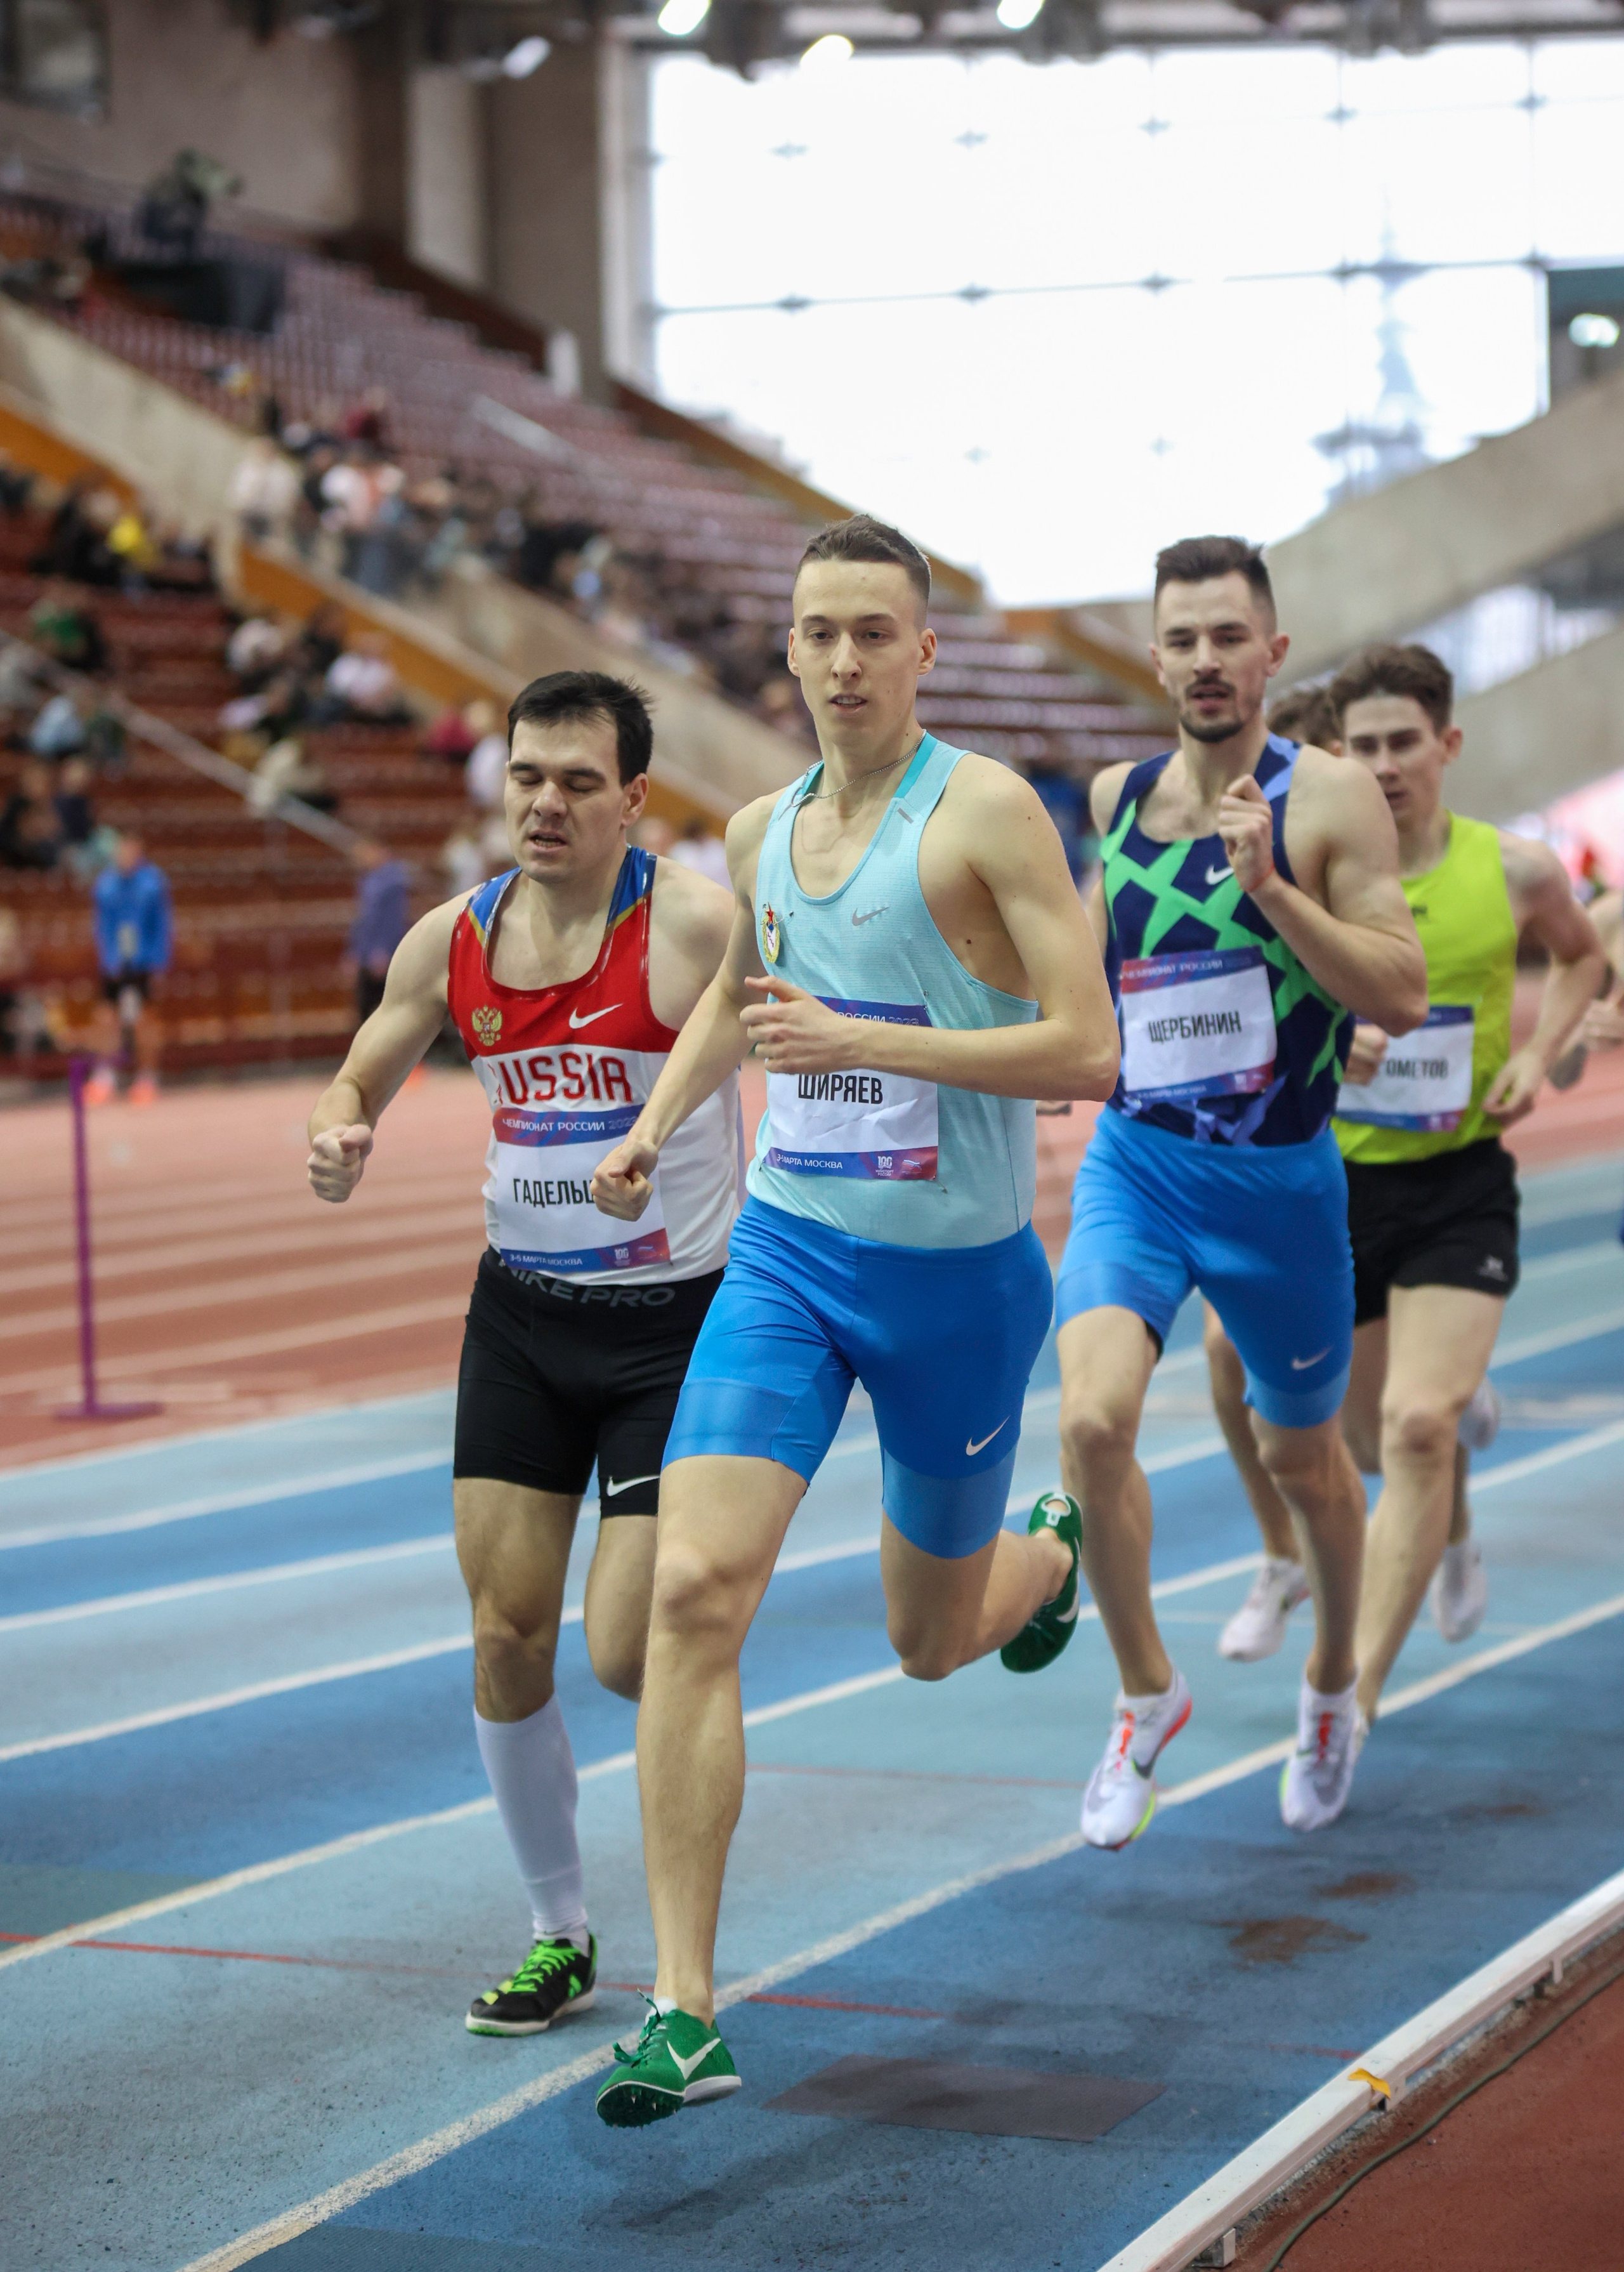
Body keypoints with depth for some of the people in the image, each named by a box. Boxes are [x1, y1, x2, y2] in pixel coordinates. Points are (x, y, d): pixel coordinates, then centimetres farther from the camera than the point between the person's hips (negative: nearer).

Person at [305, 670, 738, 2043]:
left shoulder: (696, 923, -15)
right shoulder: (452, 941, 2)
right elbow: (360, 1081, 14)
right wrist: (340, 1134, -8)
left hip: (677, 1322, -5)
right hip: (521, 1320, 5)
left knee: (626, 1651, -10)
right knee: (507, 1641, 4)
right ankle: (561, 1939, 22)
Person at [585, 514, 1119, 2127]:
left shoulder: (986, 811, -12)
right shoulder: (759, 832, 6)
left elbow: (1088, 1050, -19)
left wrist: (860, 1040, -24)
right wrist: (655, 1126, 13)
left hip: (960, 1276, -3)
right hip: (786, 1254, 4)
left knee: (933, 1641, 15)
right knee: (696, 1589, -17)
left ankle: (1050, 1553, 54)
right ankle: (685, 2011, -14)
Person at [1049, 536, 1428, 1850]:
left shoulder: (1331, 800, -10)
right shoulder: (1118, 796, 4)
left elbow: (1405, 998, -17)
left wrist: (1271, 889, -25)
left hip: (1281, 1183, -2)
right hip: (1134, 1161, 2)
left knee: (1303, 1459, 16)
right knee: (1092, 1421, -21)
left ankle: (1333, 1686, 45)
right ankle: (1149, 1692, 1)